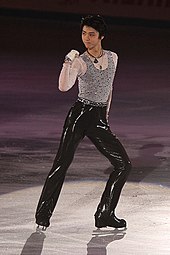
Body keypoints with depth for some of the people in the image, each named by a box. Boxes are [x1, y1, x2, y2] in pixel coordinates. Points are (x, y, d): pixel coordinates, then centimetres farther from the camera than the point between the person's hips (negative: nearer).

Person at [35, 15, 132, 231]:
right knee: (62, 163, -12)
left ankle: (105, 214, 7)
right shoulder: (79, 62, -6)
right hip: (79, 115, -5)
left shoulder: (112, 58, 9)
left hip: (99, 119, 5)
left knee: (123, 164, 1)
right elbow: (63, 87, -23)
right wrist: (67, 62, -32)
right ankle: (43, 214, -6)